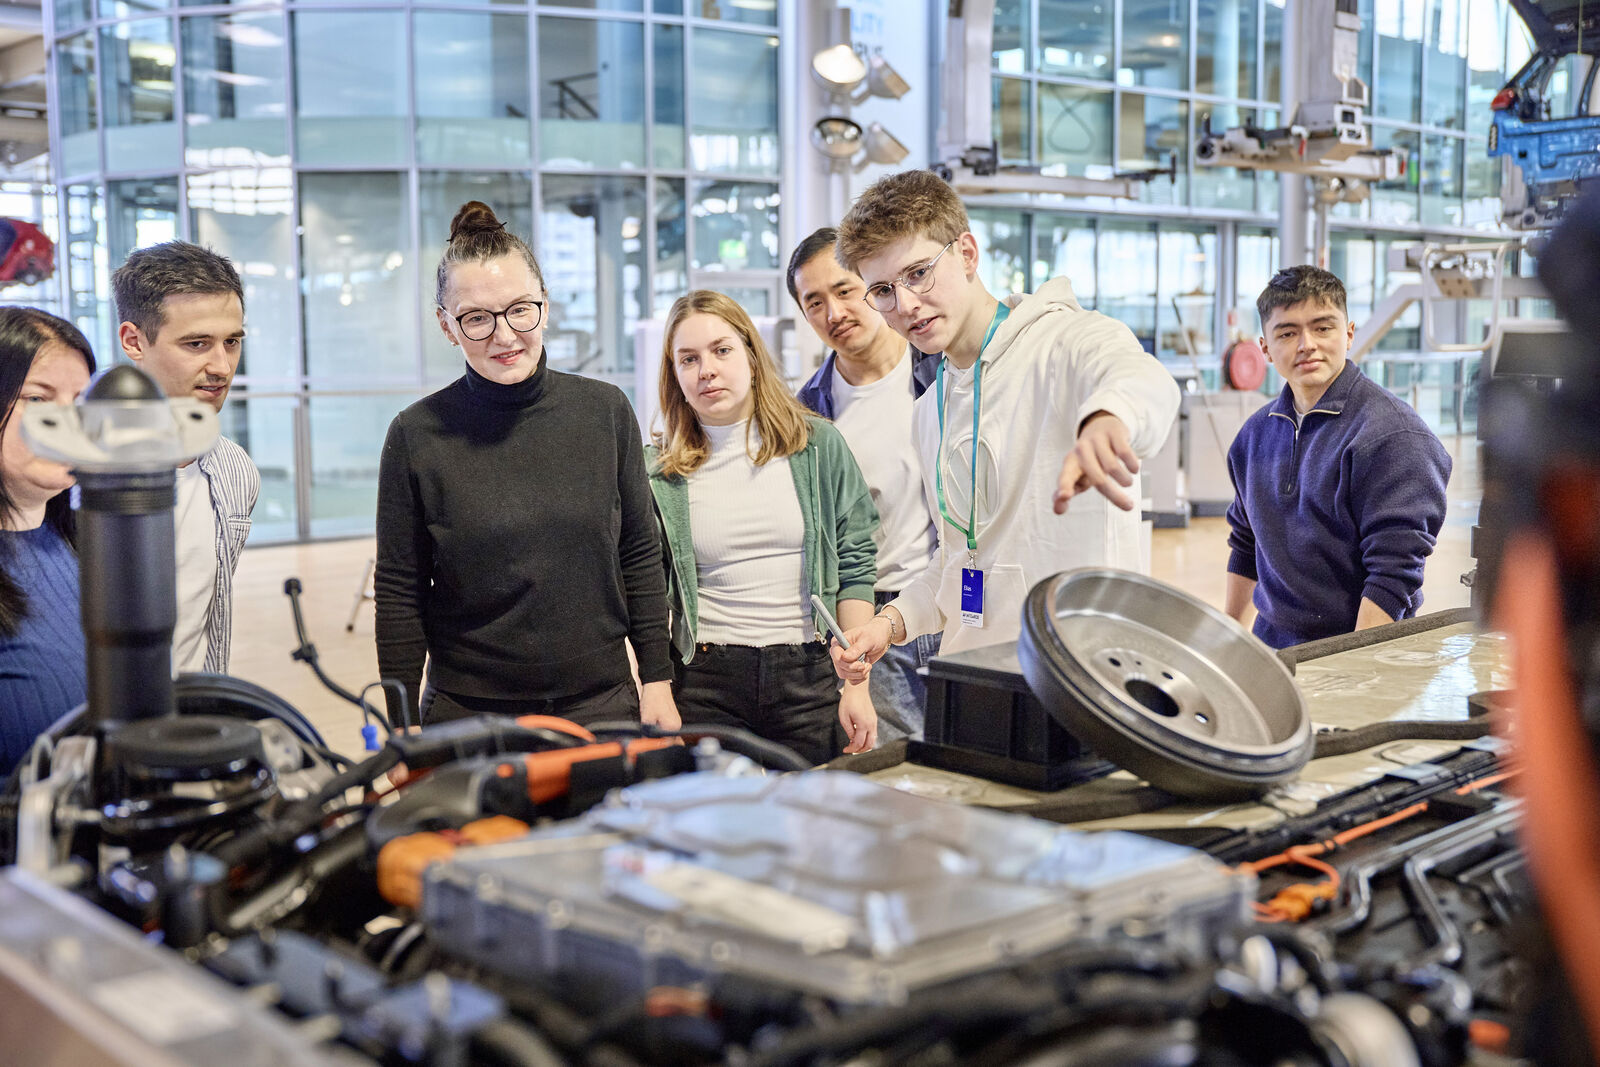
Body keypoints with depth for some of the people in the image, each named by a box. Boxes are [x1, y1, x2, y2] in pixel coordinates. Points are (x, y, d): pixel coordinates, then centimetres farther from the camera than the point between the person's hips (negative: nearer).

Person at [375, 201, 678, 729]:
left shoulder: (605, 410, 0)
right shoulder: (416, 435, -6)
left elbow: (640, 556, 6)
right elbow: (400, 592, -1)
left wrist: (658, 681, 4)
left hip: (603, 704, 2)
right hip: (468, 714, -1)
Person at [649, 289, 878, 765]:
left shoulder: (819, 445, 4)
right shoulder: (660, 473, 4)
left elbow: (855, 566, 4)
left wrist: (858, 684, -2)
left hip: (810, 676, 0)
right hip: (707, 682, 0)